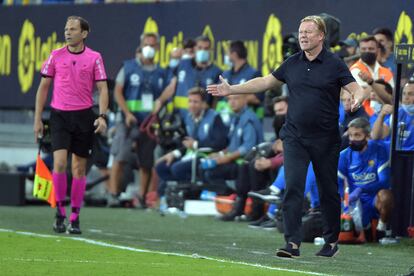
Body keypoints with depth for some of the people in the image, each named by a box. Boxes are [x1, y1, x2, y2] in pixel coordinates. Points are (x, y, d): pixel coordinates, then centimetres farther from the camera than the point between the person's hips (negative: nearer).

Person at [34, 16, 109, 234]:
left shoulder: (94, 58, 1)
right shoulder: (55, 56, 3)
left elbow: (102, 88, 0)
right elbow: (43, 87, 9)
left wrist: (102, 116, -13)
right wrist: (37, 119, 5)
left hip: (84, 117, 0)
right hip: (59, 115, 0)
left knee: (79, 168, 4)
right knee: (59, 162, -15)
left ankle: (75, 217, 12)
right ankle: (60, 210, -1)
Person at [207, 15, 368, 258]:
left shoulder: (334, 64, -5)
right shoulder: (292, 64, 8)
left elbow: (357, 89, -10)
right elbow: (265, 82, 18)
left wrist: (358, 98, -34)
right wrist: (231, 90, 15)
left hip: (325, 140, -3)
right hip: (295, 137, 3)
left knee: (328, 191, 7)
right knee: (293, 188, -10)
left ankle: (332, 241, 23)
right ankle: (293, 244, -13)